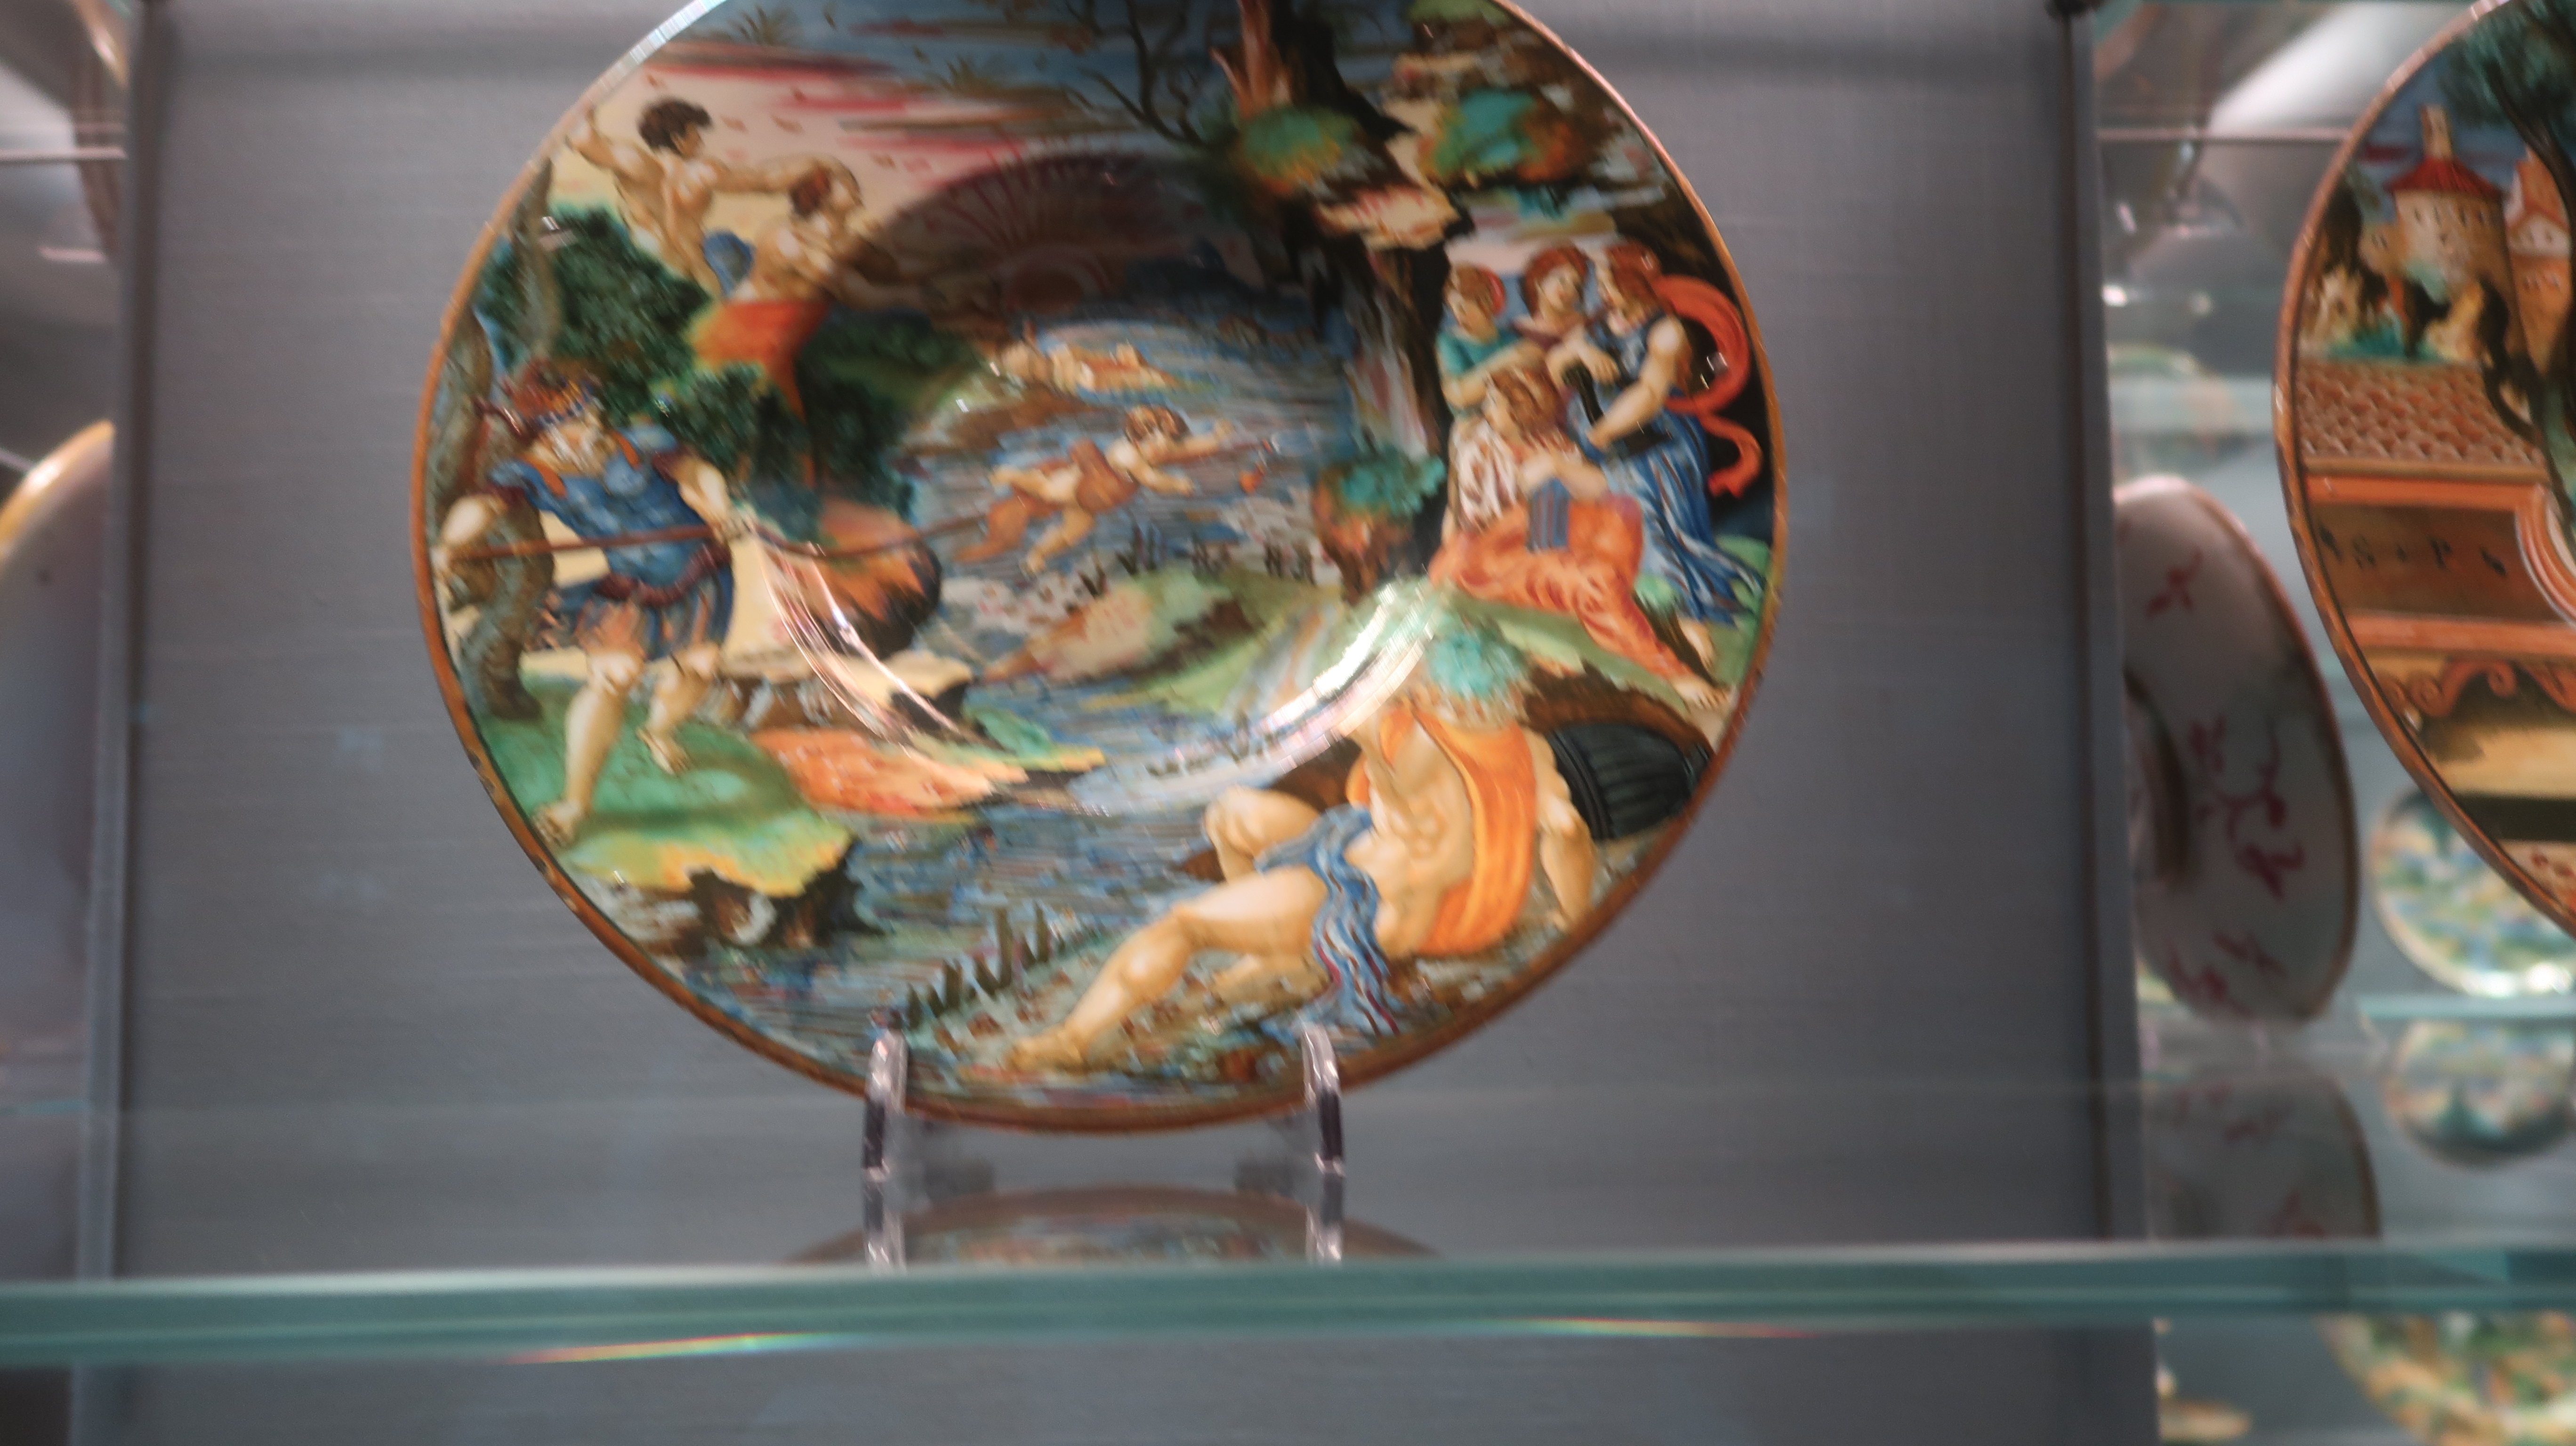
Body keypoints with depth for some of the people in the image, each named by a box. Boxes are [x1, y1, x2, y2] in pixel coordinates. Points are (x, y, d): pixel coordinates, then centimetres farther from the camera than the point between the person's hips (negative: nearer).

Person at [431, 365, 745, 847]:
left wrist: (716, 505, -53)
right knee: (611, 674, -19)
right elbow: (484, 503, -32)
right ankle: (575, 802, -8)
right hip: (629, 589, -1)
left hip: (699, 572, 1)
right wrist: (450, 543, -54)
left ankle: (660, 730, 38)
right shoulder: (530, 473, -16)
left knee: (698, 666, 0)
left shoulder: (639, 445, -16)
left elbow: (692, 469, -30)